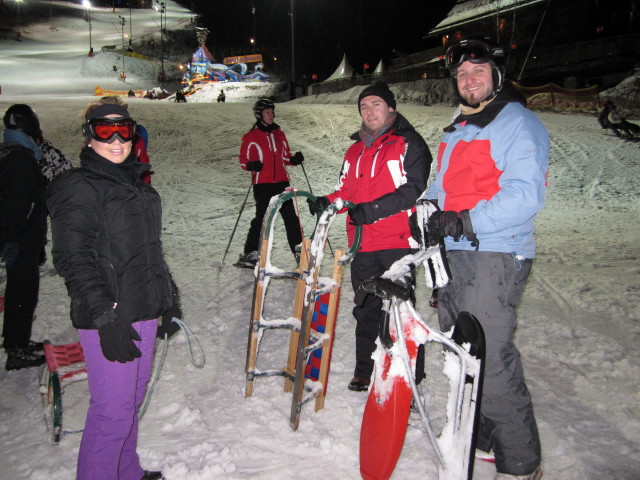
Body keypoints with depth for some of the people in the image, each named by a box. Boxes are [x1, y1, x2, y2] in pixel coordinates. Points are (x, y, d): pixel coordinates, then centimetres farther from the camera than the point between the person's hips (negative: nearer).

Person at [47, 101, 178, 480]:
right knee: (113, 410, -5)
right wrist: (107, 317, -23)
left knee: (133, 399, 18)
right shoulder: (78, 187, -8)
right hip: (108, 319, -8)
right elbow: (73, 259, -16)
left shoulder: (136, 183, 16)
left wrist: (163, 301, 21)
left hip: (143, 312, 8)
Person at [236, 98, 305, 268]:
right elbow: (243, 161, 1)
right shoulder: (251, 137, 0)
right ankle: (250, 254, 6)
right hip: (262, 184, -4)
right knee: (261, 218, -5)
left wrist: (294, 159, 1)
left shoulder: (279, 134, 15)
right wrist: (251, 165, -20)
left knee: (291, 217, 1)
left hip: (282, 183, 4)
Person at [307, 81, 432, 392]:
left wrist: (373, 209, -20)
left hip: (398, 242, -6)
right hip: (362, 245, 6)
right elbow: (347, 191, 23)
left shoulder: (408, 143, -1)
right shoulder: (355, 150, 21)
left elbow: (413, 189, -12)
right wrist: (326, 202, 2)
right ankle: (365, 372, 23)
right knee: (365, 311, 12)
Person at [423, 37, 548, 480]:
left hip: (495, 256, -9)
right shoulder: (458, 130, 21)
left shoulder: (518, 123, -7)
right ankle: (475, 435, 32)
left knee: (492, 360, -10)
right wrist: (429, 210, 8)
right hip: (453, 254, 9)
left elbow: (526, 195, -19)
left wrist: (467, 221, -26)